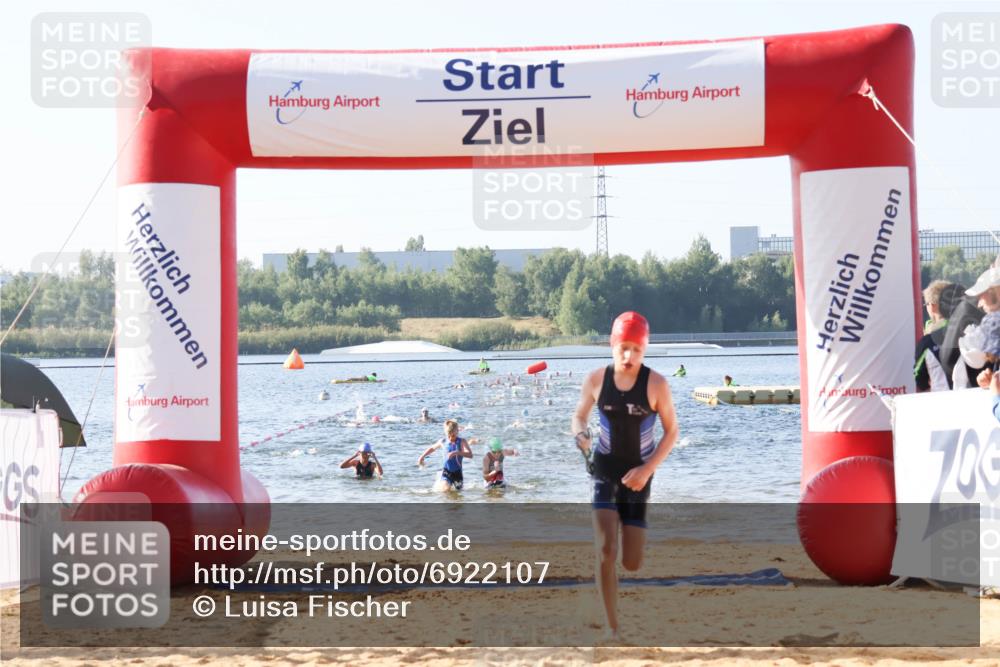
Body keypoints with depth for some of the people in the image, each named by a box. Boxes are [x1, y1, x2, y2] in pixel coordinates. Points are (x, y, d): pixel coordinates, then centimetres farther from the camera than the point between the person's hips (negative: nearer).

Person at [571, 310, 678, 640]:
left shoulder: (656, 384, -15)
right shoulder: (596, 379, -9)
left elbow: (671, 431, -6)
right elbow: (579, 415, 7)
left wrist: (647, 469, -17)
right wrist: (580, 434, -17)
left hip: (637, 474, 0)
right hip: (604, 468, 0)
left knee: (632, 563, 3)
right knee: (605, 553, -17)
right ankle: (613, 629, -8)